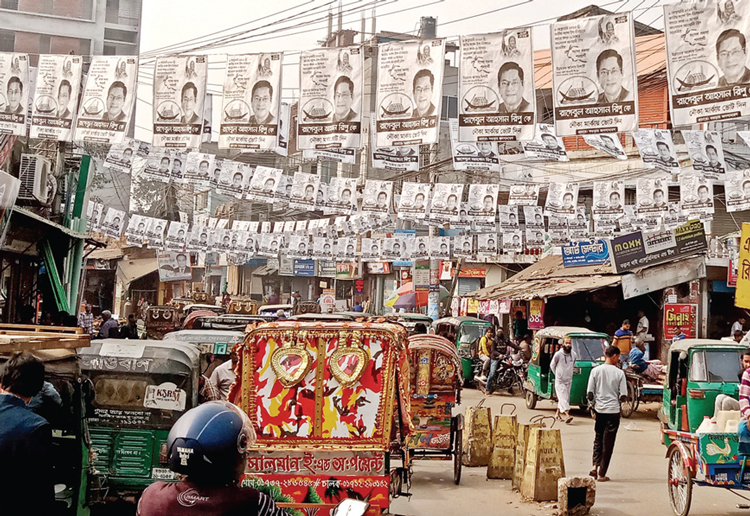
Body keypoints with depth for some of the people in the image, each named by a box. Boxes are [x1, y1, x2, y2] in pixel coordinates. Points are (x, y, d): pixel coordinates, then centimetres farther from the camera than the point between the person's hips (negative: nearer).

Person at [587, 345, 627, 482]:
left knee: (598, 439, 19)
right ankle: (601, 474, 5)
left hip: (599, 409, 2)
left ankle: (595, 465, 4)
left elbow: (589, 393, -3)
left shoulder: (595, 371, -2)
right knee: (608, 443, 4)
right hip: (613, 411, -2)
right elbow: (623, 396, -8)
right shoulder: (619, 373, -7)